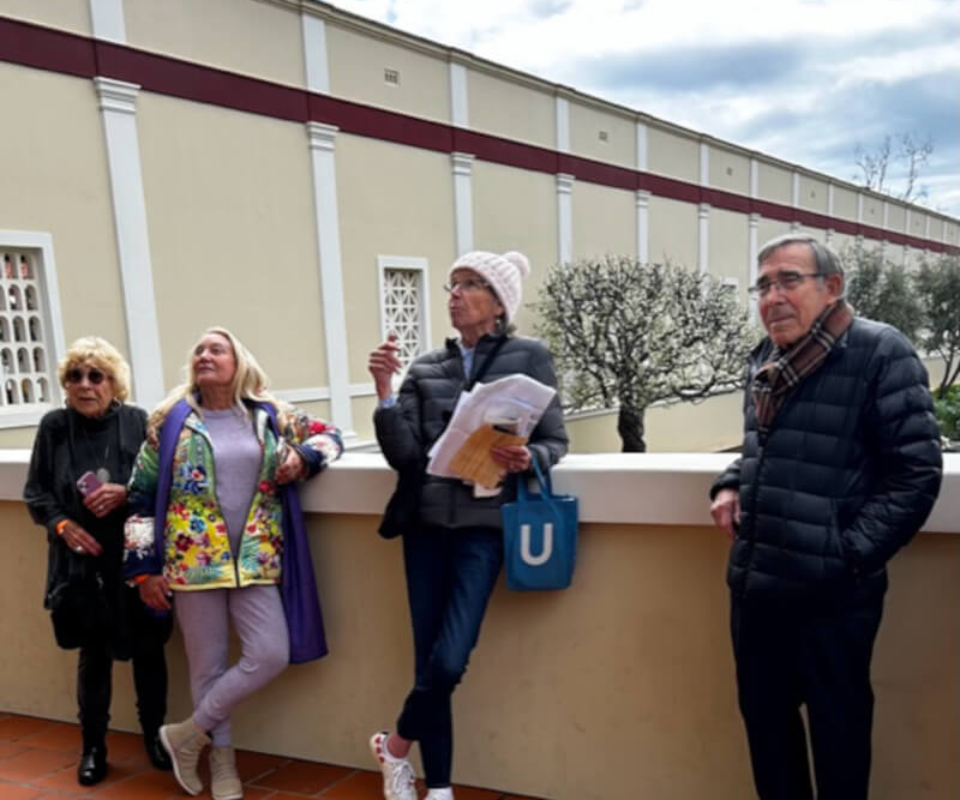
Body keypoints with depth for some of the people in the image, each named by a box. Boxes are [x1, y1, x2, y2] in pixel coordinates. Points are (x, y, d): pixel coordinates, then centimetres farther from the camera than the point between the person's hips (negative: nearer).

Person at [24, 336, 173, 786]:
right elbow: (34, 491, 6)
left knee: (147, 649, 11)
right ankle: (93, 747, 32)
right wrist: (61, 523, -9)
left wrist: (126, 493, -18)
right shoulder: (53, 427, -1)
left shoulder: (138, 422, -6)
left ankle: (154, 735, 33)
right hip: (82, 562, 1)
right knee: (94, 655, 12)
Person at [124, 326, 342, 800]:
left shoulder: (269, 414, 4)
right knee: (208, 666, 7)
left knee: (271, 656, -4)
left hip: (256, 561, 2)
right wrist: (143, 567, 1)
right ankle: (222, 762, 30)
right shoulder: (169, 418, 1)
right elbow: (141, 494, 3)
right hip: (195, 561, -1)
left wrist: (302, 456, -9)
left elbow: (328, 435, 14)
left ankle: (189, 734, 18)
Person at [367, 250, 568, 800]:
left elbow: (555, 441, 0)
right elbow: (404, 456, 0)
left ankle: (395, 746, 22)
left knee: (449, 660, -9)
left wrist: (526, 460, -20)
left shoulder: (530, 357, 1)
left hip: (484, 523, -3)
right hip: (428, 524, 3)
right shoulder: (425, 370, 8)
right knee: (430, 661, 6)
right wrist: (385, 392, -11)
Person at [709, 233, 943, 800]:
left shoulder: (881, 353, -10)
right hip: (754, 582, 7)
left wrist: (850, 555, -17)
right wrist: (731, 486, 4)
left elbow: (916, 472, -13)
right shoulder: (766, 360, 11)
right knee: (764, 715, 20)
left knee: (837, 726, 12)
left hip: (830, 592, -6)